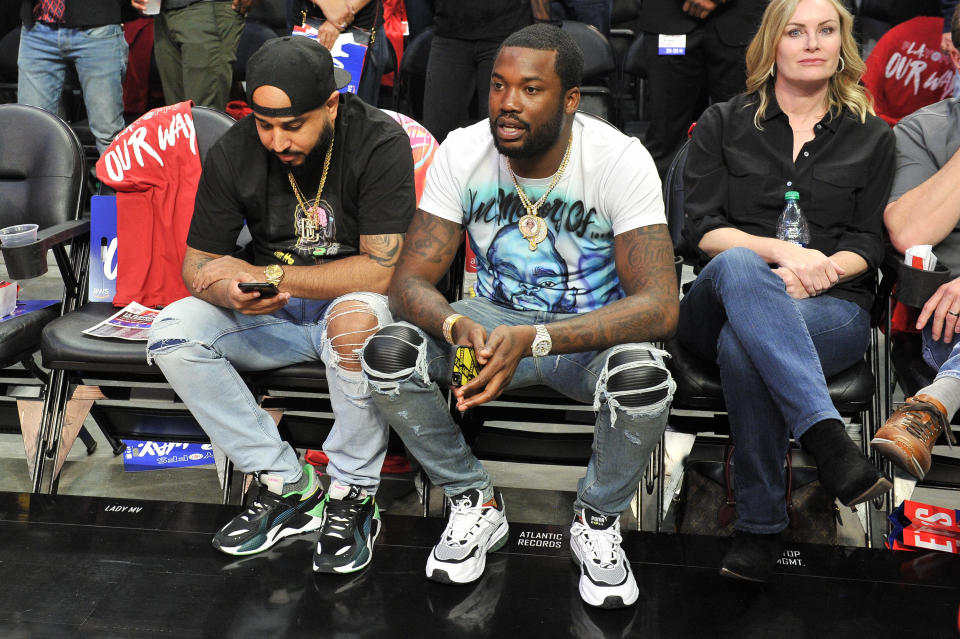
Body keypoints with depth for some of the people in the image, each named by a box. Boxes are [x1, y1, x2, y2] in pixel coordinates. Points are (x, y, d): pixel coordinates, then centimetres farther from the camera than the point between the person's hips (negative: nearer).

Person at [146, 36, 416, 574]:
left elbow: (382, 269, -25)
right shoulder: (234, 153, -7)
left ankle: (354, 495, -17)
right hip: (274, 310, 4)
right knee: (172, 331, -19)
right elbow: (197, 264, -1)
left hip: (353, 299, -4)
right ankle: (289, 487, -11)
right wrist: (230, 291, -26)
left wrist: (266, 276, -25)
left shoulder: (380, 142, -19)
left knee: (355, 320, -39)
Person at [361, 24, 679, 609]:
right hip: (495, 319, 3)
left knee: (642, 378, -36)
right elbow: (410, 280, -12)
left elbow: (660, 306, -29)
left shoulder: (621, 160, -20)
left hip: (593, 331, -2)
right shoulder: (463, 152, -11)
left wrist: (533, 339, -41)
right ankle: (475, 504, 0)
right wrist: (458, 329, -37)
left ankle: (599, 521, -3)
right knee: (388, 352, -24)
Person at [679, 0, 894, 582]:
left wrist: (820, 270, -15)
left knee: (742, 344, -37)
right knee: (740, 267, -40)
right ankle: (830, 442, -52)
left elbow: (867, 245, 8)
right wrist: (780, 251, -16)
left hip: (834, 306, 0)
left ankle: (761, 525, -32)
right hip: (719, 304, 1)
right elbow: (703, 231, 2)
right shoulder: (723, 125, 14)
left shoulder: (872, 137, 17)